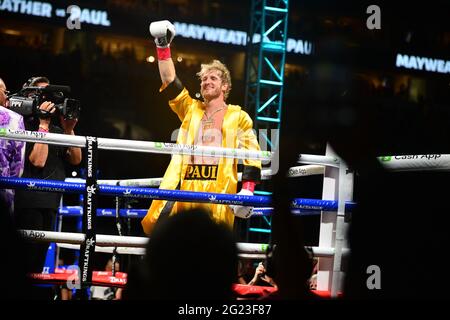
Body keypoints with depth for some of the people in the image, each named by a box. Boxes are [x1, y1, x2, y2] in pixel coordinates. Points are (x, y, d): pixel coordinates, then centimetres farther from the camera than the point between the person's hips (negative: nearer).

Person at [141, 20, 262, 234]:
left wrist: (248, 189, -9)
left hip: (218, 191, -3)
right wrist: (163, 47, 5)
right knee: (154, 226, -11)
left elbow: (251, 153, 4)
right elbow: (169, 82, 15)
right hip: (184, 186, 4)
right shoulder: (191, 110, 23)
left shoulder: (238, 117, 12)